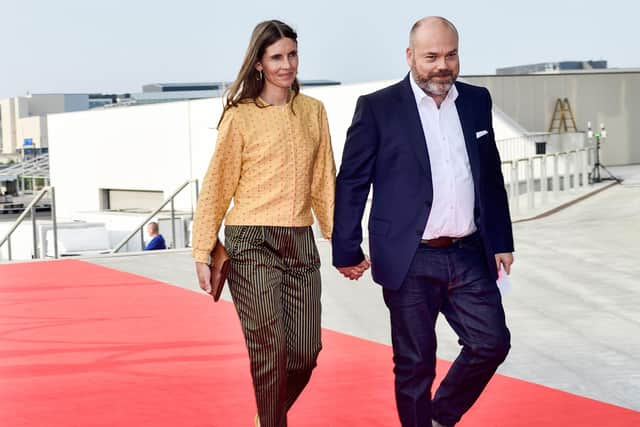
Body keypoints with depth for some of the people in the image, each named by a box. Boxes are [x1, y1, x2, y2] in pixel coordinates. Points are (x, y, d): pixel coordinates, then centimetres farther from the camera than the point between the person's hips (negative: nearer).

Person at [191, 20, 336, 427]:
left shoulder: (314, 112, 9)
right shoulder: (240, 117, -2)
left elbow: (323, 183, 13)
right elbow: (217, 188, 0)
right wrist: (203, 253, -3)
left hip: (300, 241, 4)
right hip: (251, 242, -4)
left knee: (306, 352, 3)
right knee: (270, 351, -8)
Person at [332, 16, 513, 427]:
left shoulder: (477, 101, 8)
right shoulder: (378, 108, -5)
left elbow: (491, 176, 15)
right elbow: (351, 183, -3)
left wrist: (502, 240, 13)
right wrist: (347, 251, -6)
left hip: (469, 256, 4)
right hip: (410, 262, -4)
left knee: (492, 343, 2)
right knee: (414, 364, 4)